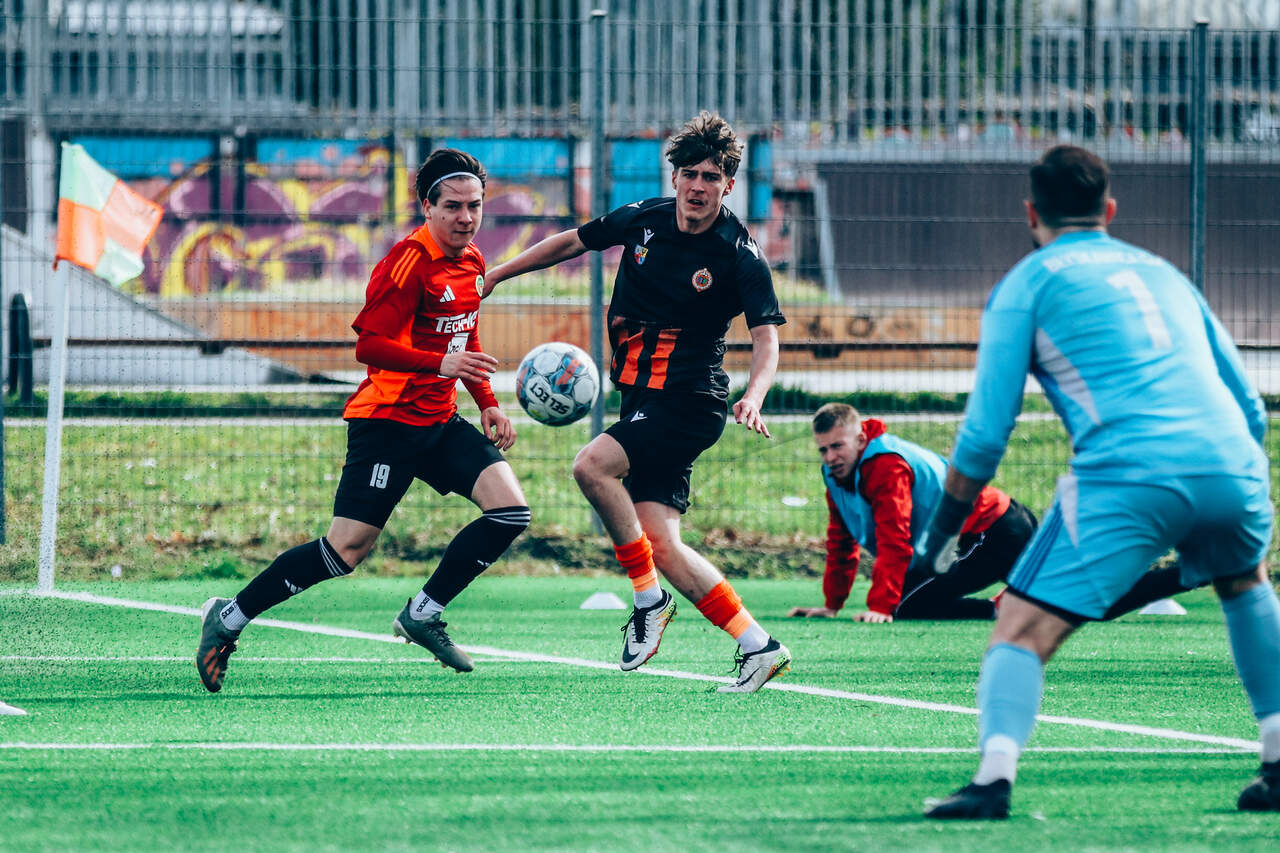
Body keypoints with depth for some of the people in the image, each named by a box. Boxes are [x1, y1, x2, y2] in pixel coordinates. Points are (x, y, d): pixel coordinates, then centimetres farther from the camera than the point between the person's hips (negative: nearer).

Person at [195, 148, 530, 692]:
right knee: (345, 550, -11)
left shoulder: (471, 261, 11)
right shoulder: (410, 261, -16)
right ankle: (229, 619, 5)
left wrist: (487, 403, 20)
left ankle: (423, 615, 4)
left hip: (439, 422, 8)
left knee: (510, 511, -9)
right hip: (386, 419, -8)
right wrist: (440, 364, -33)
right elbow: (369, 345, -23)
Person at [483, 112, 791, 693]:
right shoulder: (641, 219, 3)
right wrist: (497, 274, 23)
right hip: (642, 400, 6)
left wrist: (753, 397, -36)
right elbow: (573, 241, 19)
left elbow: (766, 338, -17)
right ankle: (757, 646, 0)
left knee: (591, 466, -26)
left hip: (689, 402, -6)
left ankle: (648, 597, -11)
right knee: (661, 545, -5)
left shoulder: (741, 257, -12)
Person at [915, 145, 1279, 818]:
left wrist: (936, 538, 17)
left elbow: (984, 435, 7)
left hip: (1128, 478, -5)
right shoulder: (1162, 271, 29)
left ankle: (994, 775, -26)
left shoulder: (1027, 283, 14)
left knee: (1022, 631, -2)